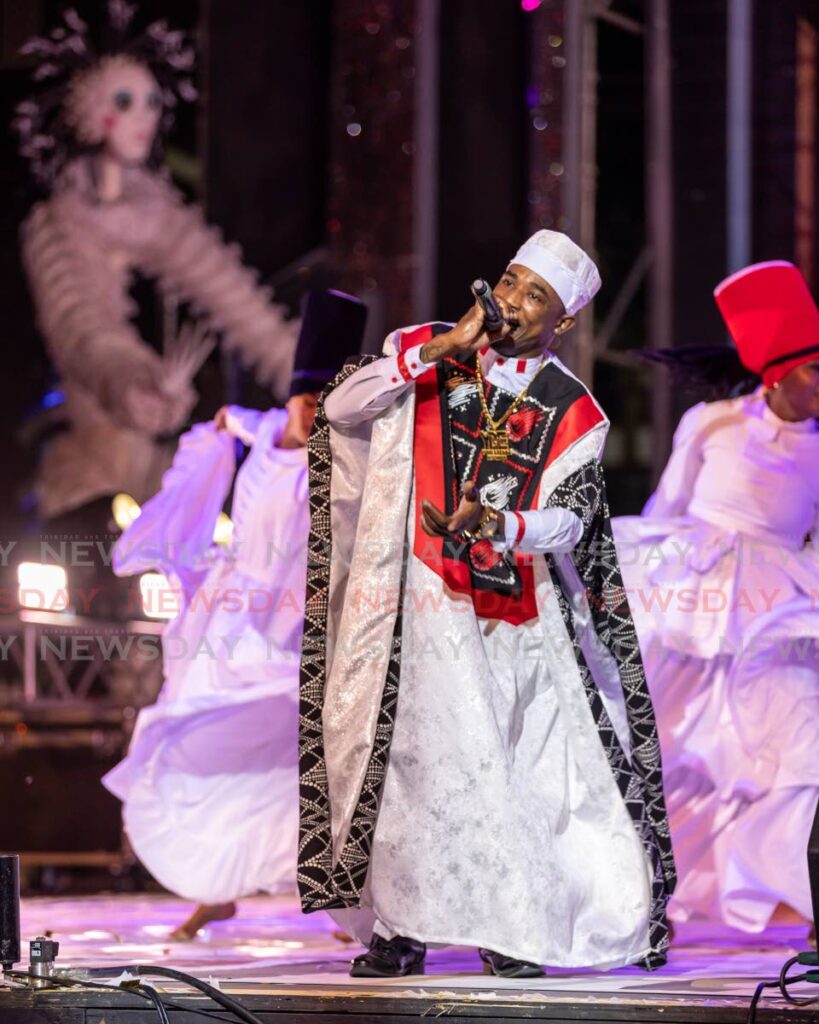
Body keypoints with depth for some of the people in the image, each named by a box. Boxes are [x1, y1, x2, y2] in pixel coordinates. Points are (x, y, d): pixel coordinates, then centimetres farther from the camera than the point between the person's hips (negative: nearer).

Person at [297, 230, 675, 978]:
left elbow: (569, 519, -5)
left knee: (522, 769, 0)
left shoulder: (570, 412, 6)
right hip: (429, 604, -2)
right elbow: (341, 408, -7)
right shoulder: (427, 354, 7)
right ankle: (397, 929, -8)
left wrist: (492, 524, -25)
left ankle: (510, 930, 11)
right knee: (424, 753, -12)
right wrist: (442, 348, -11)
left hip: (521, 612, 2)